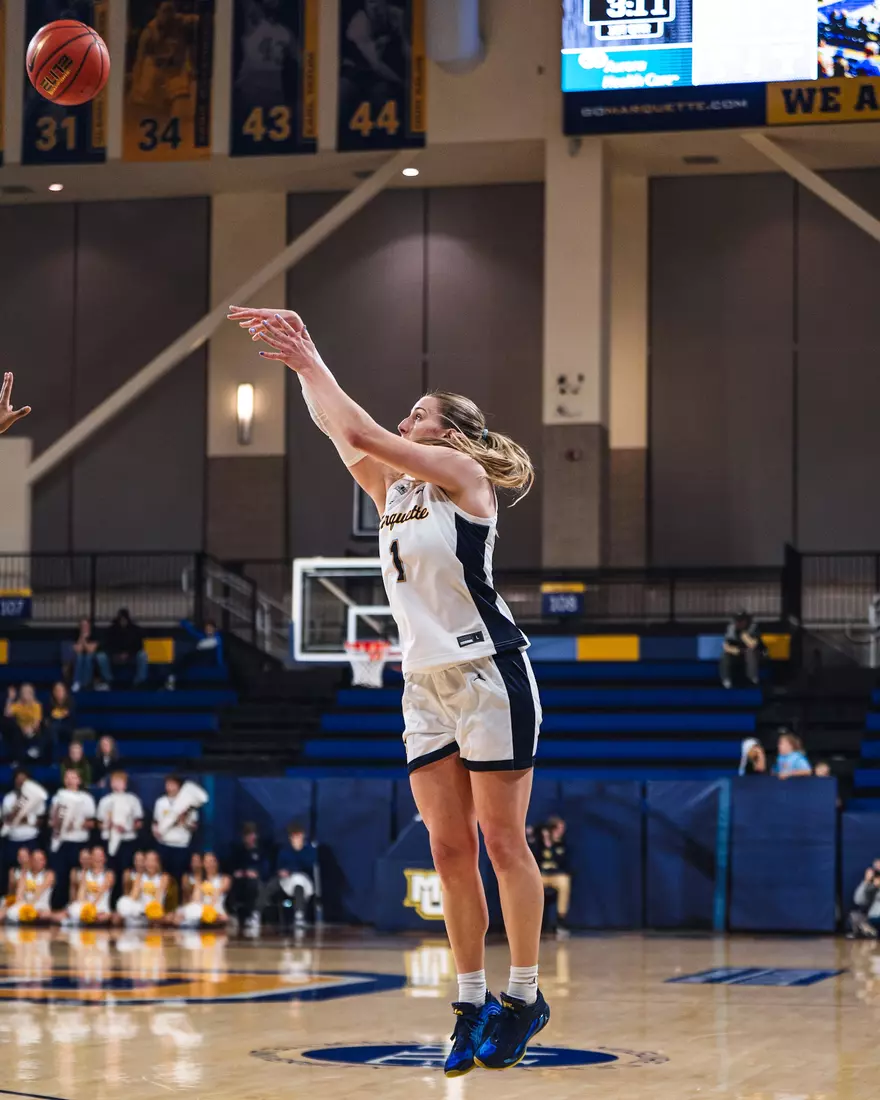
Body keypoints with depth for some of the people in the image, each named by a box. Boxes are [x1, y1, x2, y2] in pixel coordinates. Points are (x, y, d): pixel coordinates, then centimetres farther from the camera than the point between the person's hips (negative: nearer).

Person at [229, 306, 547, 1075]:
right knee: (449, 849, 3)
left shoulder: (464, 475, -5)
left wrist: (310, 361, -4)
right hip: (426, 684, 7)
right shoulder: (393, 488, 15)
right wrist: (300, 360, -1)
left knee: (503, 843, -2)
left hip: (488, 673, -7)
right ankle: (473, 1003, 8)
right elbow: (342, 433, 9)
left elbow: (365, 434, -11)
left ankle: (524, 998, 5)